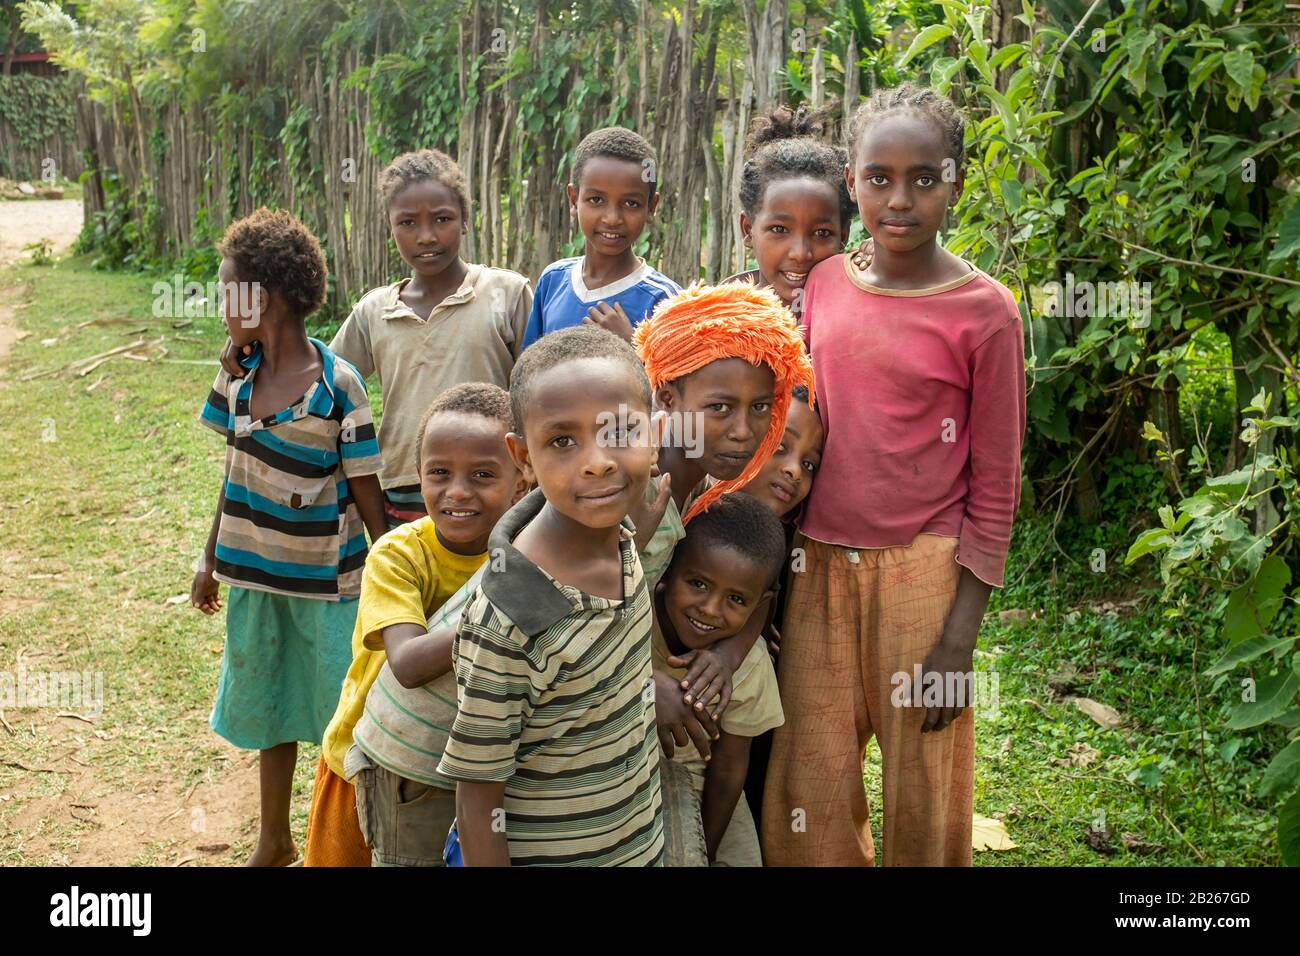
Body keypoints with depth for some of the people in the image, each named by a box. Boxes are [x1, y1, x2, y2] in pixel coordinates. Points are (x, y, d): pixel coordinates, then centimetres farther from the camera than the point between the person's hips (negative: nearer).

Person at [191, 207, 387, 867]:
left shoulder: (337, 384, -17)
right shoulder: (236, 378, -1)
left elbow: (366, 492, -13)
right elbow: (235, 472, 10)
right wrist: (211, 558, 15)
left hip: (328, 580, -6)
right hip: (254, 572, 6)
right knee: (269, 710, 21)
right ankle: (274, 841, 40)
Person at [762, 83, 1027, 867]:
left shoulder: (985, 312, -8)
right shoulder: (824, 285, 3)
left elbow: (995, 488, -6)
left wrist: (959, 638, -9)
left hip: (922, 570, -3)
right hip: (819, 565, 4)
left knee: (923, 798, 8)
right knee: (808, 793, 10)